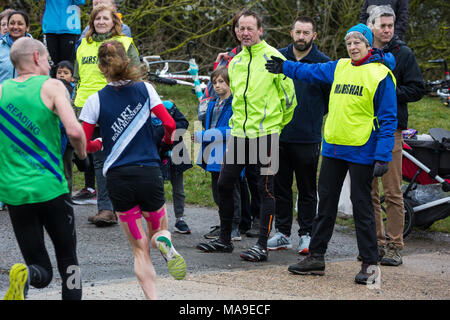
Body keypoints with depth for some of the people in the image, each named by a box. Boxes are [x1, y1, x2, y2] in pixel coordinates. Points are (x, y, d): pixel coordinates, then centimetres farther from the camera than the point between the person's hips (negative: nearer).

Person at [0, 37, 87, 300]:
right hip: (50, 188, -3)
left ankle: (25, 277, -24)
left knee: (41, 270, 9)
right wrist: (82, 151, 5)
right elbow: (74, 131, -16)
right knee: (68, 259, 13)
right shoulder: (52, 86, -3)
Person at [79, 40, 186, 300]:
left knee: (140, 249, 10)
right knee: (159, 228, 23)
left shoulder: (95, 101, -1)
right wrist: (166, 144, 17)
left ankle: (152, 296, -6)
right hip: (149, 171, 0)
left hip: (117, 177, 0)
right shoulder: (144, 89, 1)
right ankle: (164, 242, -14)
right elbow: (170, 124, -3)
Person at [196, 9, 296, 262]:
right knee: (224, 184, 7)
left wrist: (278, 124, 5)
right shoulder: (235, 62, 13)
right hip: (239, 133, 7)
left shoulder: (273, 57, -7)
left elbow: (288, 95, -2)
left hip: (265, 134, -7)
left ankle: (262, 245, 0)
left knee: (265, 189, -2)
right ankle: (225, 239, 19)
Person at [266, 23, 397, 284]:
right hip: (333, 148, 6)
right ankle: (316, 257, 19)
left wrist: (382, 157, -15)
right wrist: (284, 67, 29)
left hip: (361, 152, -6)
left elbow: (388, 119, -10)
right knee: (326, 203, 11)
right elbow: (312, 71, 28)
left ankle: (370, 264, 6)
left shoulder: (381, 75, -8)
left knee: (362, 207, -2)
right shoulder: (339, 68, 9)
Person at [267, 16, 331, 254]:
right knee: (280, 186, 8)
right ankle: (282, 233, 16)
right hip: (279, 134, 3)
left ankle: (306, 235, 11)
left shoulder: (323, 63, -3)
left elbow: (331, 99, 5)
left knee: (307, 190, 4)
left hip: (308, 137, -3)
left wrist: (314, 116, 3)